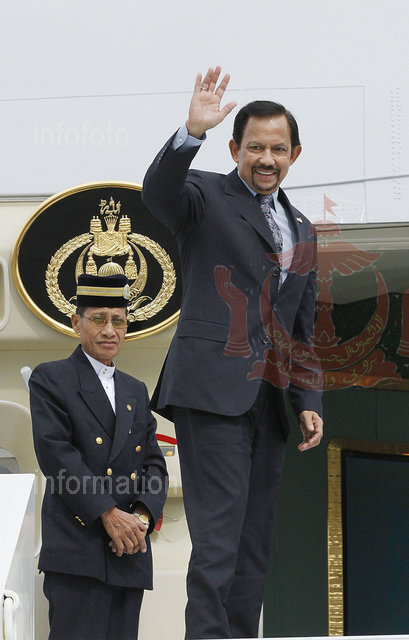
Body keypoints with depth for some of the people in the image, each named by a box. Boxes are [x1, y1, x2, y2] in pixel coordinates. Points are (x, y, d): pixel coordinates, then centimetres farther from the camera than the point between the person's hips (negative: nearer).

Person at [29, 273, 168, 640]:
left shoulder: (136, 391, 23)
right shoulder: (51, 379, 3)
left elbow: (154, 464, 15)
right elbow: (56, 454, -10)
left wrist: (143, 515, -5)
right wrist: (108, 513, -16)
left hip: (129, 554, 6)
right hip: (76, 548, -6)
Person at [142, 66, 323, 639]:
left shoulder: (302, 230, 22)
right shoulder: (207, 196, 4)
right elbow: (157, 192, -20)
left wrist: (310, 401, 14)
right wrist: (192, 132, -35)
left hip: (268, 399, 7)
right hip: (213, 391, -7)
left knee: (255, 545, 6)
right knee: (218, 540, -15)